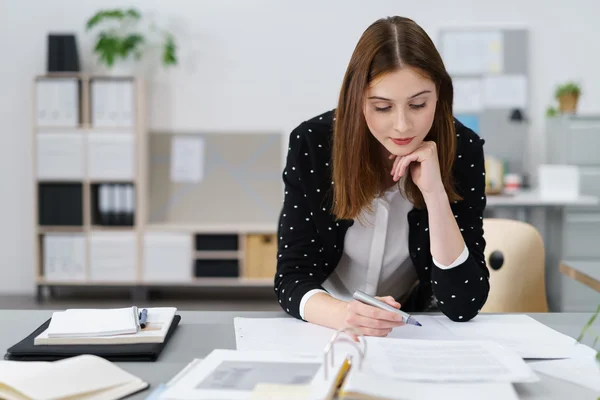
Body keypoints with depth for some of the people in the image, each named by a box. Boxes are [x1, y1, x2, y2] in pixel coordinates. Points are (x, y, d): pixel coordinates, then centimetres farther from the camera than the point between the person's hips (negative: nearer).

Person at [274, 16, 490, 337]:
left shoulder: (462, 150, -14)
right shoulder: (312, 144, -15)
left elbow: (464, 305, -17)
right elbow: (291, 278, -16)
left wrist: (435, 193, -27)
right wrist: (343, 314, -36)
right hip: (326, 329, 1)